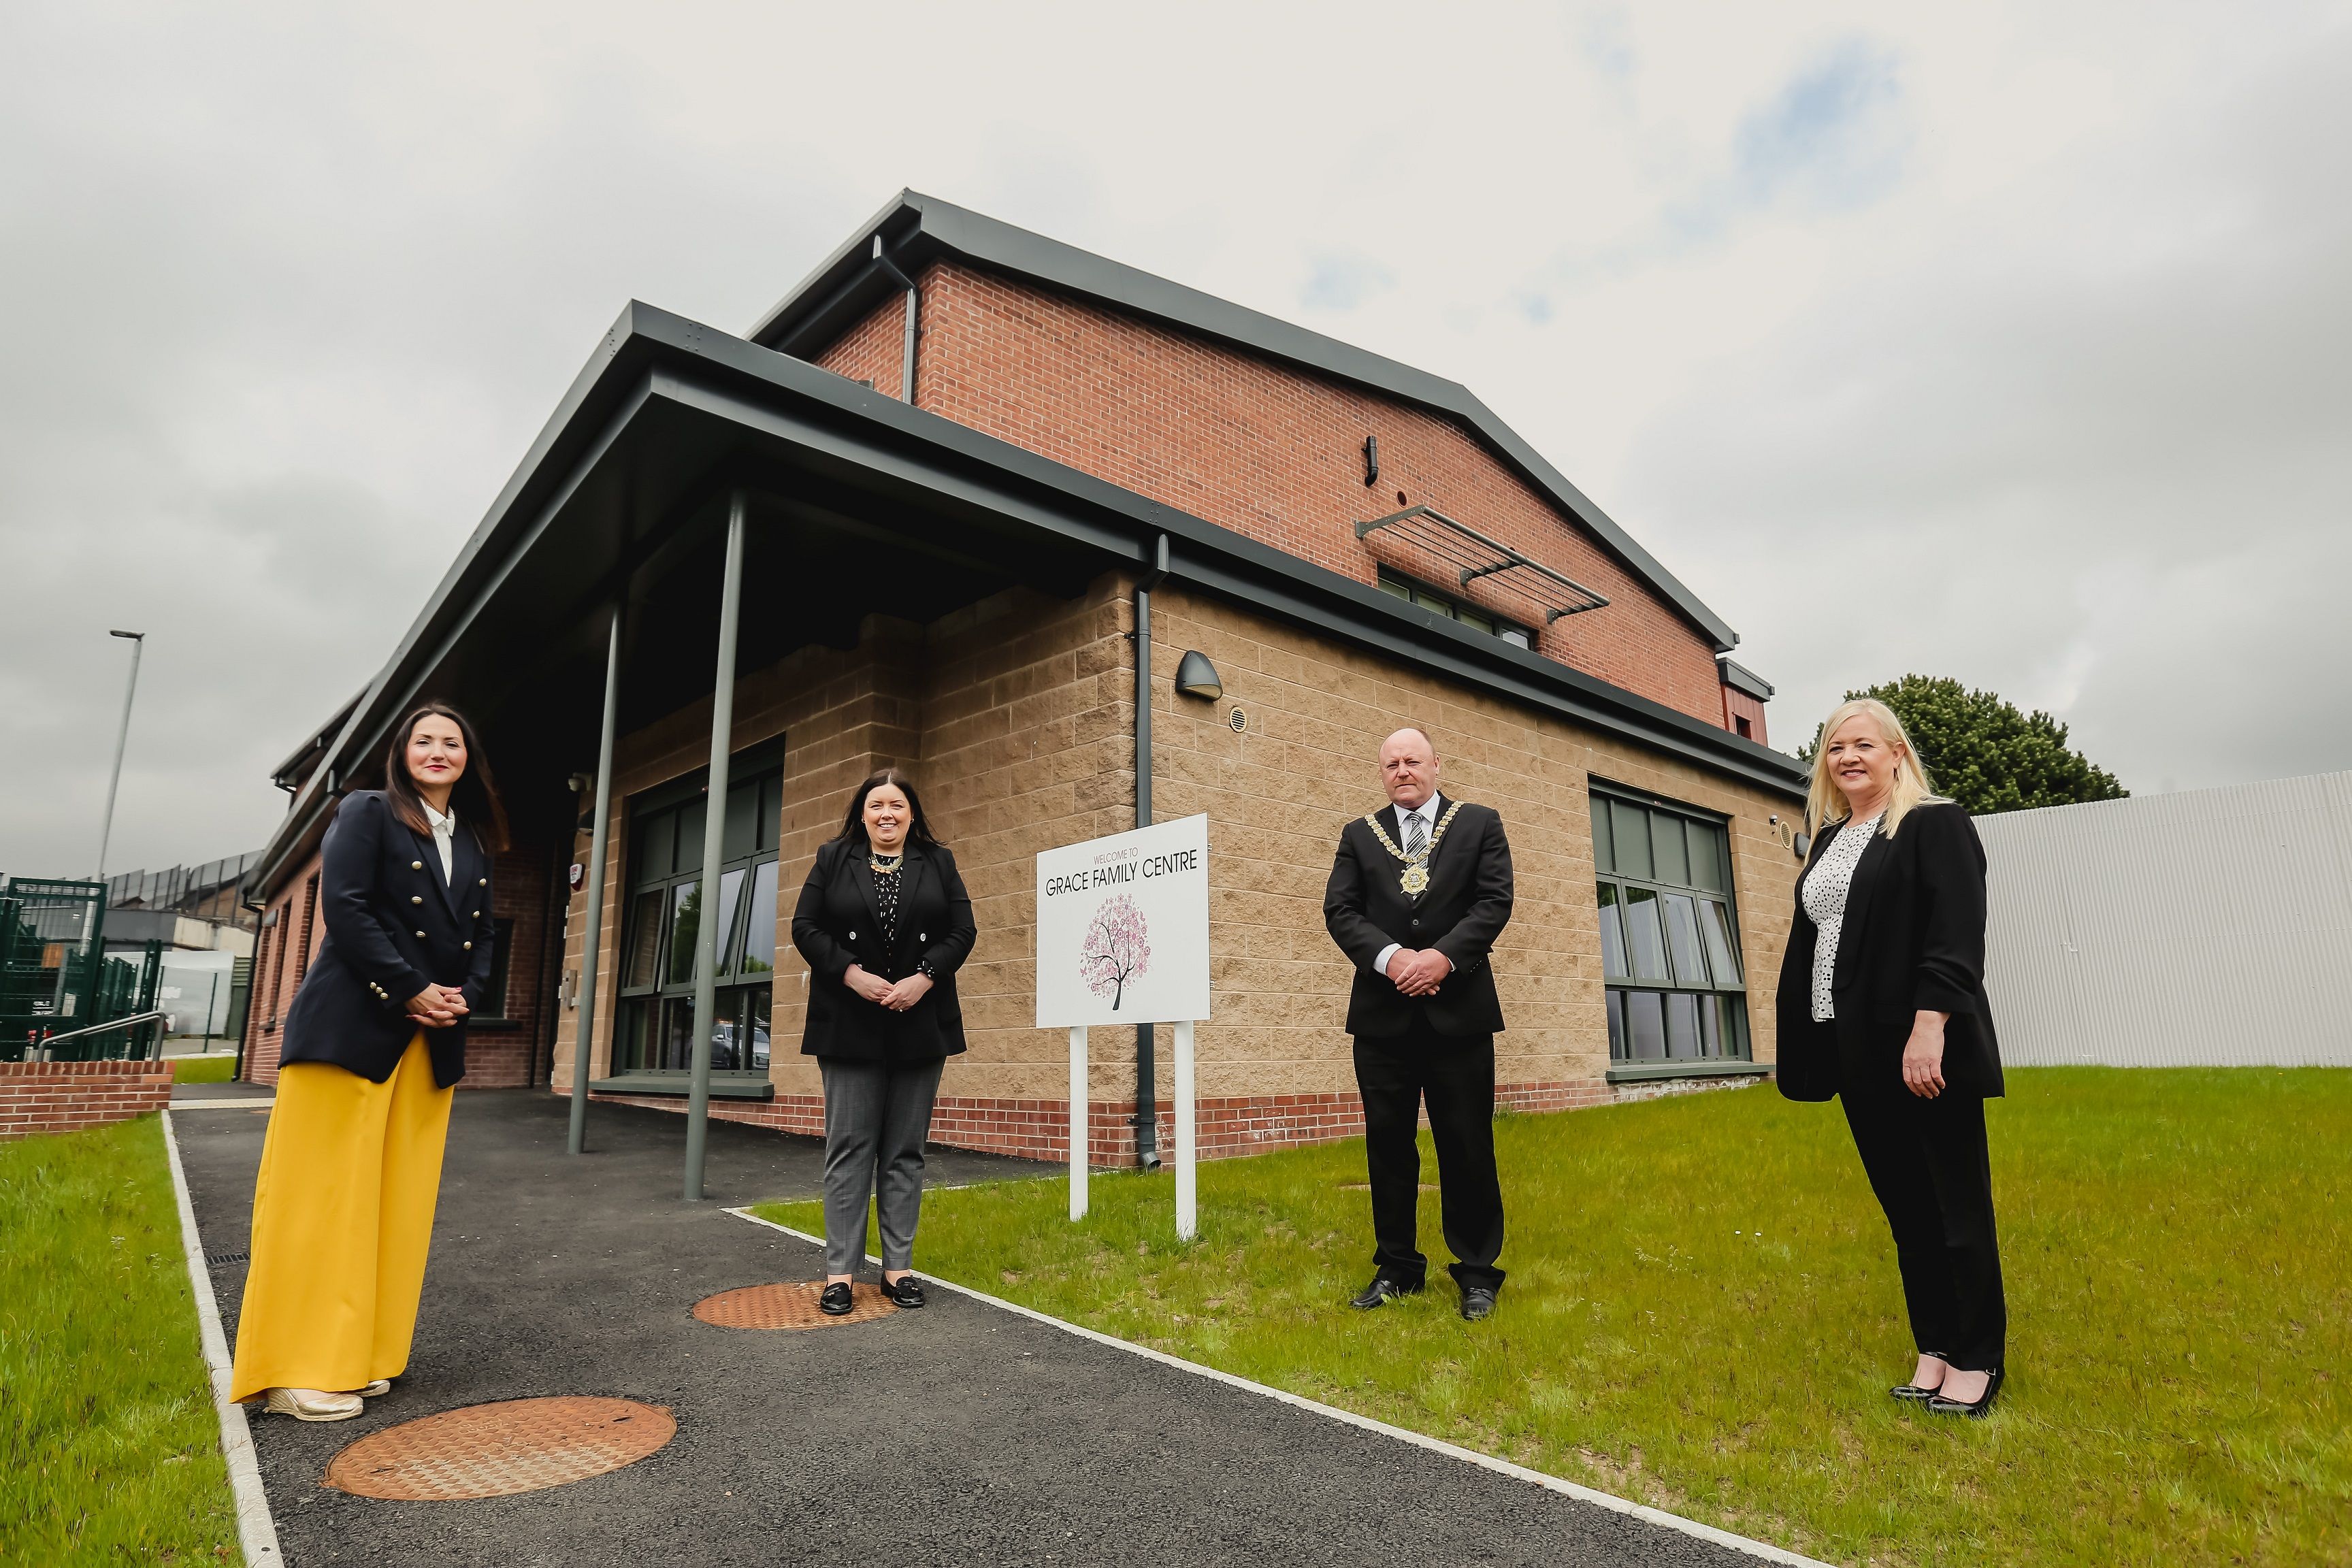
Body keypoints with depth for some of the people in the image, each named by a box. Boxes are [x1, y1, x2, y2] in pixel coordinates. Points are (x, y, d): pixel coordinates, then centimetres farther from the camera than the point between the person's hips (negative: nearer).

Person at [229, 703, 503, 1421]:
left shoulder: (474, 844, 18)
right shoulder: (367, 813, 1)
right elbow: (345, 906, -11)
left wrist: (464, 998, -1)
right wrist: (409, 991, -14)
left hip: (434, 1039, 6)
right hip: (352, 1029, -6)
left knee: (399, 1201, 6)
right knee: (323, 1193, -3)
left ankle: (360, 1355, 15)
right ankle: (295, 1370, 6)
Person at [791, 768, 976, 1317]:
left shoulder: (938, 862, 8)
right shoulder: (833, 859, 7)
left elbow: (962, 931, 2)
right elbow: (806, 927, 1)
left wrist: (925, 977, -13)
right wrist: (852, 973, -13)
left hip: (920, 1024, 1)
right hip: (850, 1025, -1)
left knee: (906, 1149, 6)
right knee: (849, 1146, 1)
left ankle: (898, 1267, 14)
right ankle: (839, 1271, 8)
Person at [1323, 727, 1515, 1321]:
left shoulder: (1480, 823, 8)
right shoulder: (1359, 835, 12)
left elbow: (1495, 900, -2)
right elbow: (1340, 910, 1)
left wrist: (1444, 956, -16)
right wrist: (1390, 957, -15)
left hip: (1458, 1010, -2)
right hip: (1383, 1012, 2)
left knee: (1468, 1145, 4)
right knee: (1388, 1143, 8)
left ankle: (1477, 1272, 18)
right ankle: (1396, 1268, 21)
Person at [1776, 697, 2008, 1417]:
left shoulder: (1936, 826, -5)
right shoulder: (1828, 841, 15)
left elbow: (1956, 934, -16)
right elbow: (1809, 944, 17)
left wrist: (1930, 1025, -24)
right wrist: (1808, 1051, 15)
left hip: (1921, 1045, -7)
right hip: (1857, 1050, 7)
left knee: (1954, 1200, 4)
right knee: (1903, 1202, 12)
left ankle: (1976, 1358, 18)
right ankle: (1934, 1349, 24)